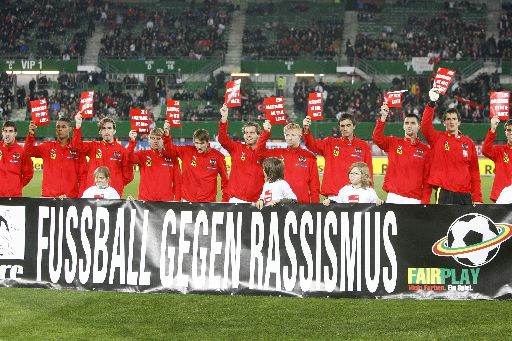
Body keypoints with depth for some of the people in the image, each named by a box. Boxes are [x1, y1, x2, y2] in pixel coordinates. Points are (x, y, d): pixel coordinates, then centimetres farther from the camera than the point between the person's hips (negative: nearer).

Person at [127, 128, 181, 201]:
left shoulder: (171, 157, 7)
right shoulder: (143, 155, 7)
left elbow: (177, 180, 7)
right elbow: (131, 158, -14)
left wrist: (177, 199, 0)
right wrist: (132, 141, -27)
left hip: (166, 201, 1)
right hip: (145, 200, 0)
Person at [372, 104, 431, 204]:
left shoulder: (425, 149, 8)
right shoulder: (393, 143, 11)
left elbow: (427, 177, 5)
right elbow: (377, 137, -7)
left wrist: (425, 201, -4)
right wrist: (383, 117, -16)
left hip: (415, 199, 0)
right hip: (394, 197, 0)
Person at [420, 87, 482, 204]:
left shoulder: (468, 143, 13)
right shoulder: (438, 138, 7)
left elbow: (474, 171, 12)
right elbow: (425, 126, -13)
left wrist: (477, 198, 5)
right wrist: (432, 103, -24)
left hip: (464, 194, 3)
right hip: (444, 193, -3)